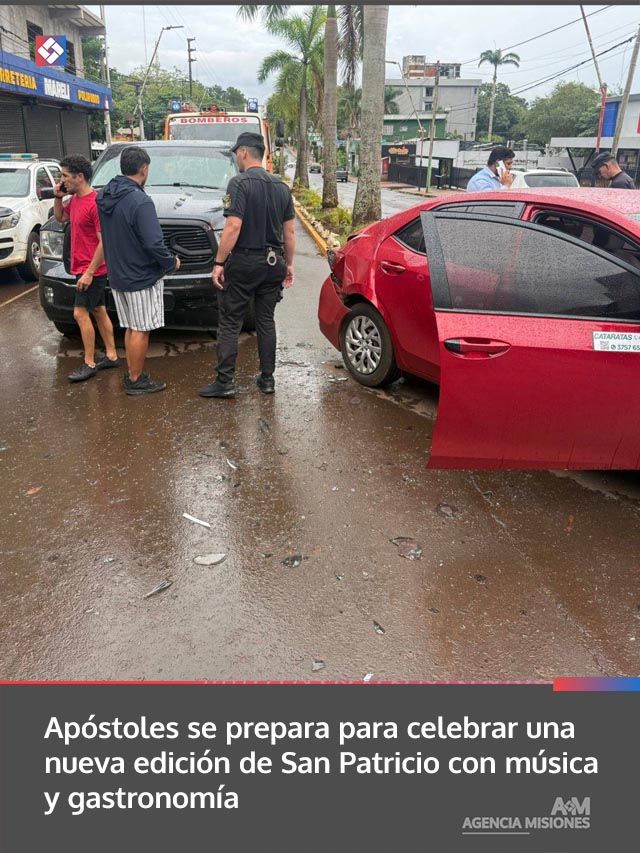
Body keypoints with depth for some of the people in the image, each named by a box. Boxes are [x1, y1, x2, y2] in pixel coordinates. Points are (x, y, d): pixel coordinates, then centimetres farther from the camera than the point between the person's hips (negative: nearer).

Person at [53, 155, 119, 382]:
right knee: (99, 311, 13)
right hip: (82, 267, 9)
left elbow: (104, 242, -22)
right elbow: (60, 217, 26)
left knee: (80, 313, -7)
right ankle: (111, 355, 22)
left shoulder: (95, 203, -20)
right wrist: (57, 197, 7)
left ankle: (89, 364, 1)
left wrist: (89, 272, -22)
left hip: (92, 270, -9)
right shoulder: (74, 199, 8)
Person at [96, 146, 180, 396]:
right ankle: (135, 380, 11)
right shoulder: (140, 201, -21)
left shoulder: (102, 196, 4)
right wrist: (172, 262, -8)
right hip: (141, 277, -8)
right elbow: (154, 244, -23)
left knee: (130, 327, 18)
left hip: (117, 275, 8)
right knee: (141, 330, 2)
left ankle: (132, 373, 28)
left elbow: (105, 236, 12)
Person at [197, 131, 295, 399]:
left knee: (229, 323, 1)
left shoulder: (240, 183, -11)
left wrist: (219, 262, -16)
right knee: (266, 321, 13)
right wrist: (288, 264, 17)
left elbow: (233, 227, -19)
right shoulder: (281, 187, 9)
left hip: (243, 263, -6)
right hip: (273, 263, 6)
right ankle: (267, 379, 17)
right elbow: (289, 231, 10)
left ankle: (224, 382, 2)